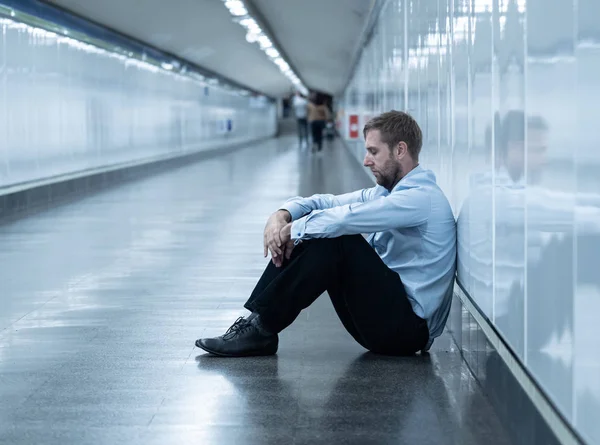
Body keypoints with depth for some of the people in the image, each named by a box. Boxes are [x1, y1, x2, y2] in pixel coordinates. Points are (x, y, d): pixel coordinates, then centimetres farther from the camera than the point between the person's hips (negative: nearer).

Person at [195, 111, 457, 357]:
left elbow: (348, 217, -27)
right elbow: (326, 203, 10)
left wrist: (294, 229, -14)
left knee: (338, 239, -25)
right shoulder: (387, 193, 16)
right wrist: (282, 215, -10)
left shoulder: (423, 197, -15)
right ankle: (257, 320, -8)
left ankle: (262, 329, -20)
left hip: (407, 328, -9)